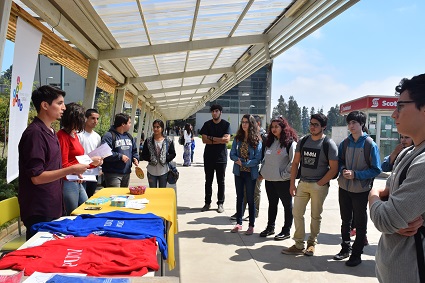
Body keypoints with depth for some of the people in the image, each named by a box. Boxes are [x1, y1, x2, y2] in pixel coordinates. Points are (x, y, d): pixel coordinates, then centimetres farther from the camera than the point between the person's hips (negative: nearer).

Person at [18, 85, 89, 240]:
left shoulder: (50, 131, 10)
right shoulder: (35, 133, -19)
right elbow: (37, 177, -23)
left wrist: (69, 173, 9)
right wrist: (71, 169, -21)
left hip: (52, 208, 9)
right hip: (39, 213, -9)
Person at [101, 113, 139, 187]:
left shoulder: (129, 136, 14)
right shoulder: (109, 136, -13)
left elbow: (134, 150, 23)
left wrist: (135, 158, 2)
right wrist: (120, 156, -19)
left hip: (127, 173, 8)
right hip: (113, 174, -8)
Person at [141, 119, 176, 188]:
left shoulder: (168, 141, -3)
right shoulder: (148, 141, 0)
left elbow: (173, 154, 1)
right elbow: (143, 155, 1)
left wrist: (166, 159, -16)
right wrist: (150, 158, -17)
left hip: (163, 171, -1)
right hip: (151, 171, 1)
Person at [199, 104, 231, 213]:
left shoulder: (226, 124, 1)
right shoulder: (207, 124, 6)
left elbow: (227, 139, -12)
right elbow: (204, 140, -5)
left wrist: (211, 138, -9)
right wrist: (219, 140, -12)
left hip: (221, 157, -2)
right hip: (208, 157, 2)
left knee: (221, 181, 5)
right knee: (208, 181, 9)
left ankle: (220, 203, 14)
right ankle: (207, 203, 18)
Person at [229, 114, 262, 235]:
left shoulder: (257, 140, -9)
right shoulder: (237, 139, 2)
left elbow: (258, 159, -11)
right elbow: (232, 154, 2)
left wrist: (244, 163, -19)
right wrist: (238, 160, -17)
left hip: (251, 173, -4)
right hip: (239, 172, 4)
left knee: (250, 199, 4)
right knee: (239, 198, 13)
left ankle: (251, 226, 15)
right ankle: (239, 223, 25)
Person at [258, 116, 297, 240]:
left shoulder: (290, 143, -11)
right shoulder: (270, 142, 12)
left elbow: (293, 162, -16)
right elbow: (265, 159, 18)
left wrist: (284, 175, -16)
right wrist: (262, 172, 9)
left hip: (283, 180, -7)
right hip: (269, 179, 7)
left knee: (287, 205, 8)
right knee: (272, 204, 18)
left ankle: (286, 231, 18)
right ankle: (270, 227, 30)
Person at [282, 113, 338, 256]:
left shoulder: (328, 144, -7)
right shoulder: (303, 141, 6)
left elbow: (334, 169, -9)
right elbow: (295, 163, 9)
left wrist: (319, 184, -13)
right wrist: (292, 184, 4)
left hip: (319, 185, -5)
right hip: (302, 183, 5)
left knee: (316, 216, 8)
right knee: (297, 212, 5)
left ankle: (312, 243, 26)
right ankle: (299, 245, 16)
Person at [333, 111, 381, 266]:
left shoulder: (370, 144, -12)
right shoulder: (345, 143, 3)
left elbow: (376, 170, -12)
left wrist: (355, 174, -21)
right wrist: (343, 170, -10)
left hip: (361, 190, -5)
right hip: (344, 188, 5)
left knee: (360, 223, 8)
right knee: (345, 220, 16)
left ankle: (356, 254, 20)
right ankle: (345, 248, 32)